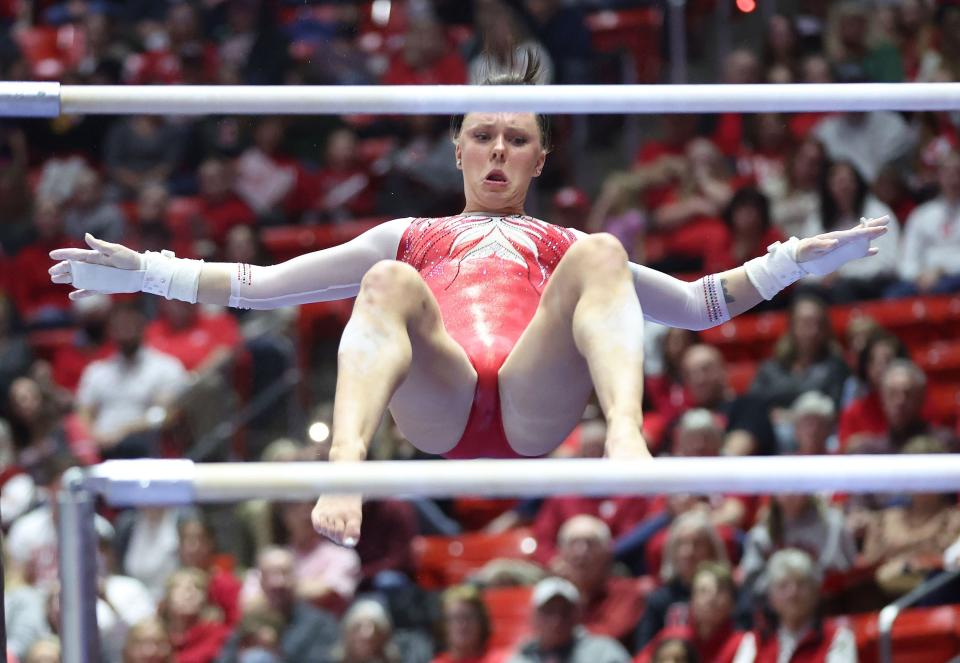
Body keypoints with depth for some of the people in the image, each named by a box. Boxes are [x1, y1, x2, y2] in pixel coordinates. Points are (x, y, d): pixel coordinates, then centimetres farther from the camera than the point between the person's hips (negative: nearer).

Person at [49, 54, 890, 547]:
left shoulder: (562, 243, 38)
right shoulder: (411, 238, 37)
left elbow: (701, 303, 35)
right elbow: (258, 284, 33)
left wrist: (794, 262, 20)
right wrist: (142, 272, 22)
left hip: (536, 404, 0)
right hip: (436, 404, 0)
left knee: (600, 255, -23)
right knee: (390, 285, -29)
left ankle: (628, 438, -49)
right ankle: (346, 465, -55)